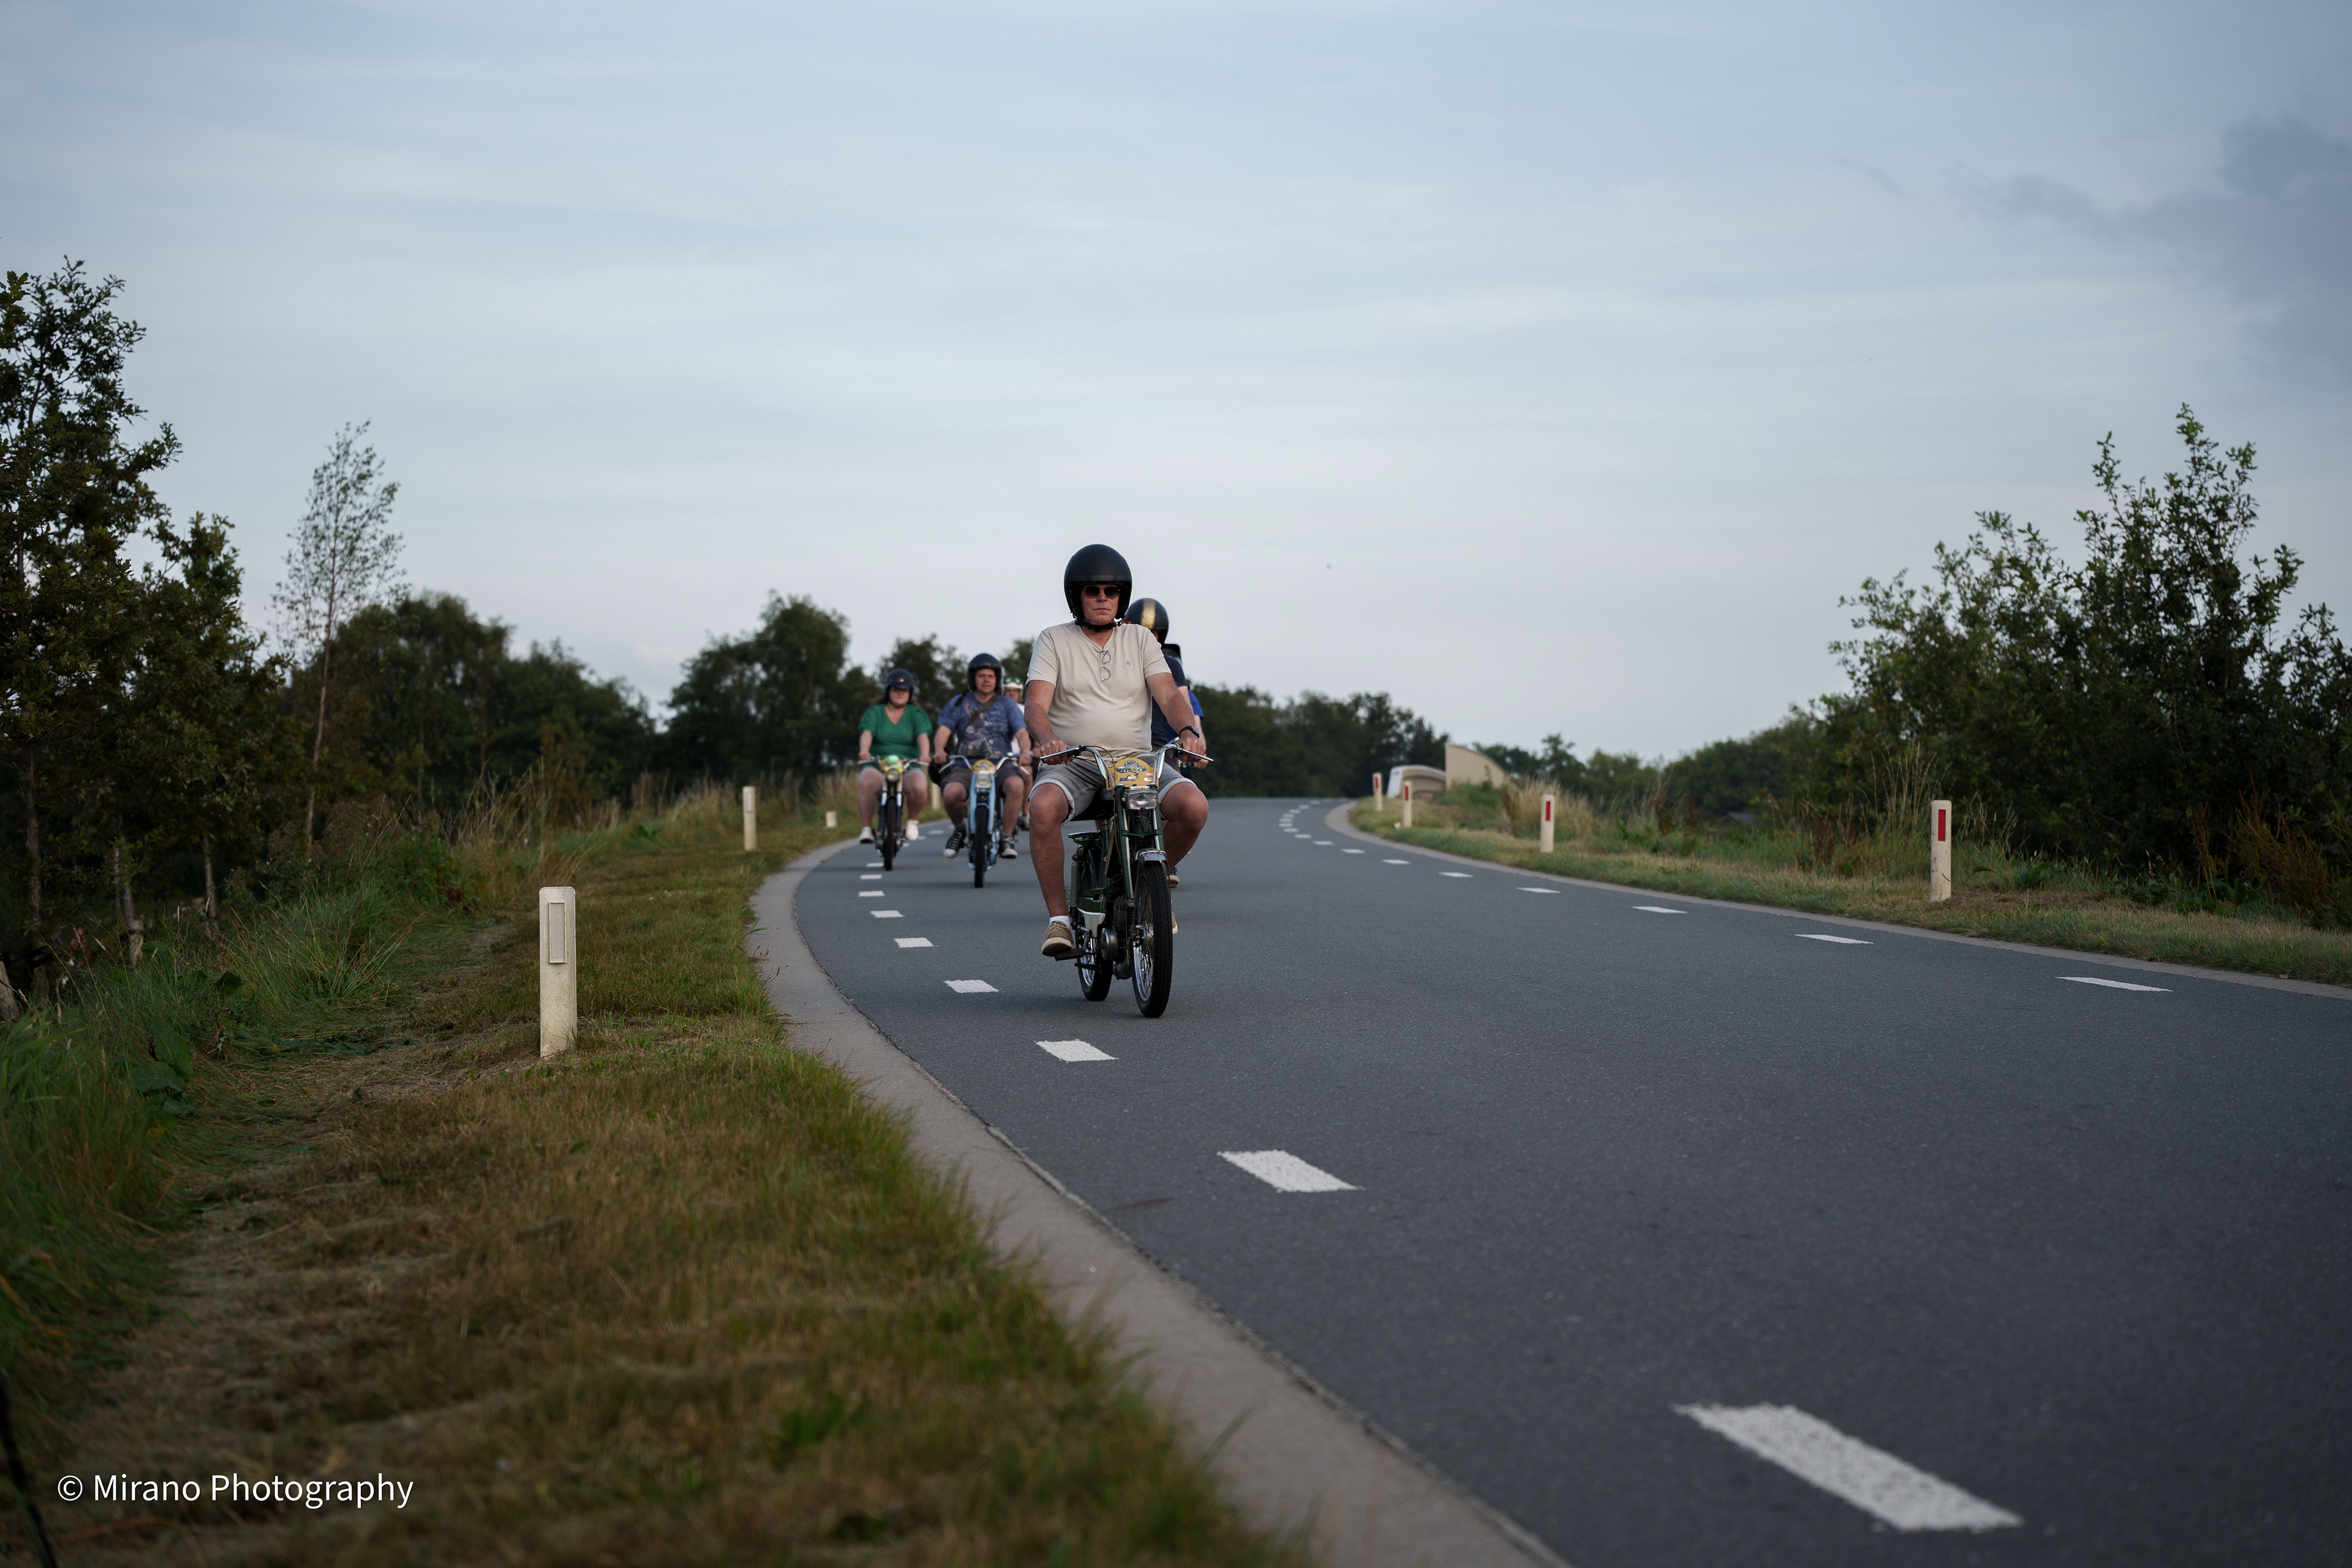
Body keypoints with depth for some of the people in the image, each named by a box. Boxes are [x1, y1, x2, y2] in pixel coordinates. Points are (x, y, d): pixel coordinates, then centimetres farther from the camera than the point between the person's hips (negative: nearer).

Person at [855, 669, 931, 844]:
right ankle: (866, 828, -22)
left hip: (909, 767, 0)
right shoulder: (874, 713, 10)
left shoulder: (917, 715, 11)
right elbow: (867, 733, -9)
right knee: (866, 783, -35)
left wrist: (925, 754, -31)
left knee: (918, 787, -33)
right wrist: (864, 751, -32)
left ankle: (912, 821, -3)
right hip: (877, 766, 0)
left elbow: (923, 736, -8)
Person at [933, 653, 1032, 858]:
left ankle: (1006, 838, -19)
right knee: (951, 792, -32)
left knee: (1016, 785, -35)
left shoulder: (1007, 705, 15)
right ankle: (960, 829, 2)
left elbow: (1022, 732, 2)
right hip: (965, 764, 0)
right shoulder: (959, 703, 15)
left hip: (1001, 763, 0)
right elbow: (943, 731, 4)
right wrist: (940, 750, -20)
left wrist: (1025, 752, -21)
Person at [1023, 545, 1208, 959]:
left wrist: (1188, 730, -24)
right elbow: (1037, 703, -6)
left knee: (1193, 806, -26)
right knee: (1043, 807, -36)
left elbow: (1167, 694, -1)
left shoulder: (1140, 640, 13)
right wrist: (1045, 739, -30)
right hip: (1072, 762, -2)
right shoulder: (1053, 640, 7)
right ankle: (1058, 917, -22)